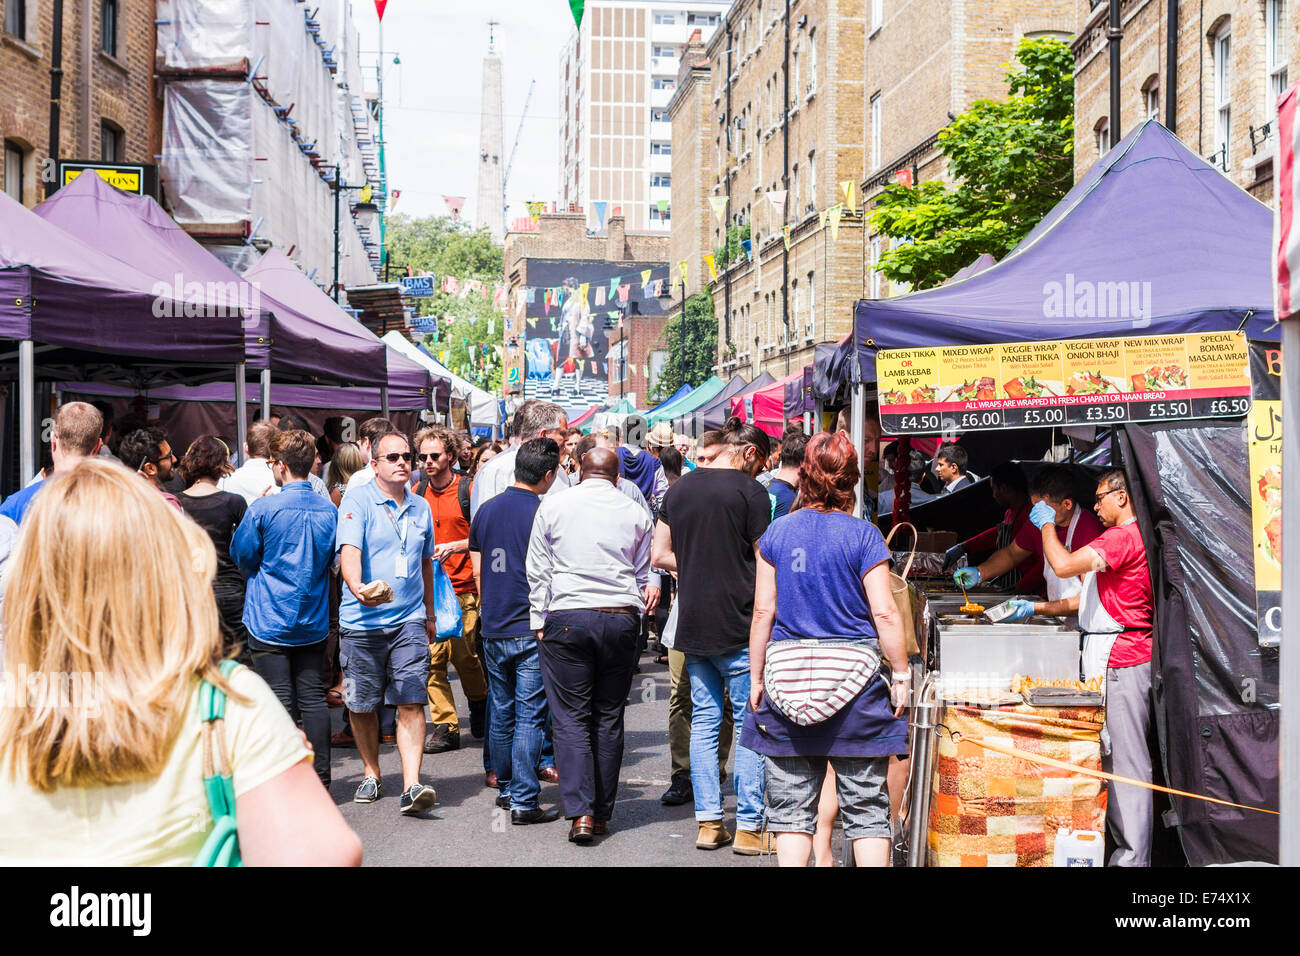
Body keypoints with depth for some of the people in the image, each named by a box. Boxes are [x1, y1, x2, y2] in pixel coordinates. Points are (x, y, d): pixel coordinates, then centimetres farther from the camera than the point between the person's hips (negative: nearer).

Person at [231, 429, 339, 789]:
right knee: (313, 698, 8)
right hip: (313, 621, 4)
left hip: (270, 620, -4)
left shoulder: (263, 509, -13)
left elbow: (242, 556, -1)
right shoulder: (329, 511, 1)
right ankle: (320, 780, 11)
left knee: (280, 702, 1)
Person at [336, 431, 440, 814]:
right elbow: (349, 549, -21)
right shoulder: (357, 501, -5)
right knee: (363, 705, 9)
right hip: (362, 621, -3)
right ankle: (372, 773, 29)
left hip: (409, 620, 3)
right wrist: (358, 587, -40)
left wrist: (429, 615, 28)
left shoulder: (420, 507, 12)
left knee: (411, 702, -8)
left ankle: (411, 786, -10)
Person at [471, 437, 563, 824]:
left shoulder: (487, 511, 6)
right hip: (532, 631, -6)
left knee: (501, 713, 16)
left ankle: (506, 788, 27)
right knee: (530, 716, -2)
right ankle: (524, 801, -2)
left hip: (493, 629, 6)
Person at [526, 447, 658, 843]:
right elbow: (644, 575, 14)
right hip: (622, 618, 2)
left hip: (567, 617, -2)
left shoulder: (553, 506, 4)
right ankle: (603, 812, 15)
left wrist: (539, 622, 11)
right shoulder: (636, 514, 7)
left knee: (571, 717, 1)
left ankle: (580, 812, -9)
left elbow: (538, 571, 6)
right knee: (609, 717, 9)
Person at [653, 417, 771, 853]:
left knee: (704, 719, 11)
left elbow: (660, 555, 11)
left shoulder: (680, 487, 8)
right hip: (738, 625, -6)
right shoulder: (750, 491, -9)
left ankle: (708, 822, 14)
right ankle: (748, 826, 4)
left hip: (692, 623, 6)